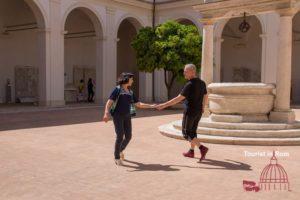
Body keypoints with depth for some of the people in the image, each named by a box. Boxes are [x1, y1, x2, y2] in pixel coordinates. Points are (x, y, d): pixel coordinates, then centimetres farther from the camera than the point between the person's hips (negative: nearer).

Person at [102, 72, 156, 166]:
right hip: (117, 116, -6)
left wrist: (151, 106, 9)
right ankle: (117, 157, 4)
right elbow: (109, 102, -15)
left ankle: (121, 149, 33)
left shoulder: (130, 92, 13)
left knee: (128, 136, 3)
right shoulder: (117, 89, -6)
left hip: (127, 117, 6)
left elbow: (139, 104, 15)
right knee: (120, 136, -13)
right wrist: (106, 113, -30)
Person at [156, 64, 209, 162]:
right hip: (198, 112, 8)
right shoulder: (202, 83, 5)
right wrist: (203, 108, 33)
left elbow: (178, 99, -23)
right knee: (192, 131, 19)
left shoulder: (189, 85, -21)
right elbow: (206, 97, 16)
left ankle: (202, 148, -12)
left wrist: (164, 105, -19)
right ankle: (191, 151, 27)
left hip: (190, 112, -8)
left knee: (186, 133, 2)